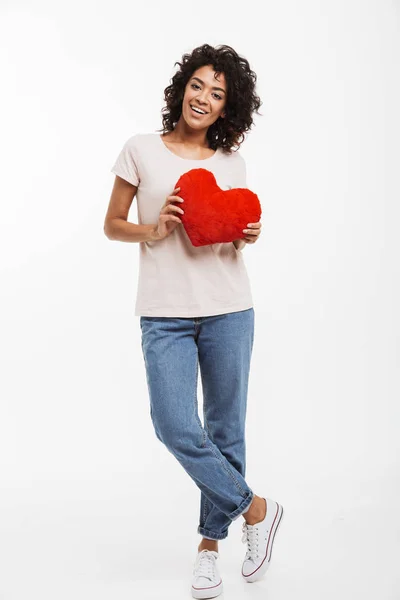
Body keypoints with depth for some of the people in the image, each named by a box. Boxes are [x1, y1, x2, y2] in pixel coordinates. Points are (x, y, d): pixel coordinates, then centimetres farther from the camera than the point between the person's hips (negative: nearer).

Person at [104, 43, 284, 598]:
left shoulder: (231, 164, 9)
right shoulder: (141, 150, 3)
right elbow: (112, 225, 7)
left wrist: (246, 236, -5)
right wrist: (154, 230, -11)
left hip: (228, 309, 2)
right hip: (165, 313, -1)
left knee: (225, 429, 6)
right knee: (176, 429, -9)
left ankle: (210, 542, 26)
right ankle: (255, 509, 16)